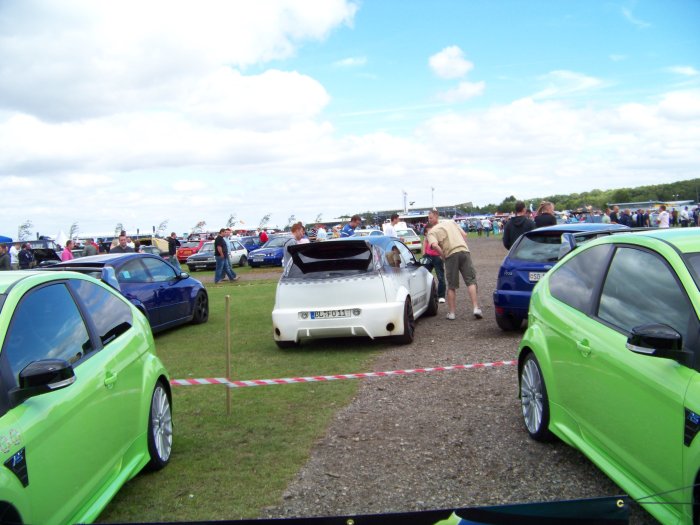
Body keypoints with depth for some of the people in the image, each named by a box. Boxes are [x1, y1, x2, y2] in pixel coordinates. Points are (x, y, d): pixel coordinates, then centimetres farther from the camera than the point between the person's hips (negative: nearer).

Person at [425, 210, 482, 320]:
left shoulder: (432, 232, 6)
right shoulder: (451, 222, 22)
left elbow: (434, 245, -13)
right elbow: (464, 235, 19)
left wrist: (443, 256, -2)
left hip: (451, 255, -3)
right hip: (464, 250, 3)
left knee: (451, 286, 8)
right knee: (471, 281, 3)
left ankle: (451, 312, 11)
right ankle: (476, 308, -10)